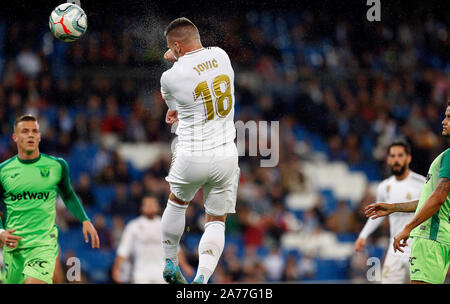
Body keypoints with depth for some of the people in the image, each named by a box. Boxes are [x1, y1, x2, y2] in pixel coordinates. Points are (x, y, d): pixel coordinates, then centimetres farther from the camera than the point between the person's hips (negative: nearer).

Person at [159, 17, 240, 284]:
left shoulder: (171, 77, -13)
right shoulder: (220, 55, -3)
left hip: (192, 157, -3)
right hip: (226, 155, 3)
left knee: (177, 203, 27)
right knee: (216, 222, 11)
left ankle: (170, 264, 38)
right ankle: (202, 277, -9)